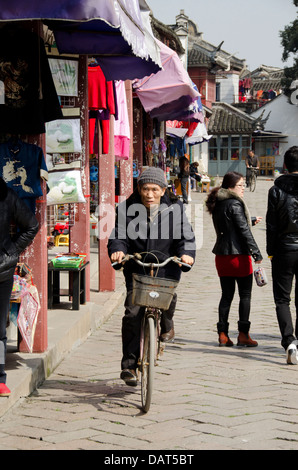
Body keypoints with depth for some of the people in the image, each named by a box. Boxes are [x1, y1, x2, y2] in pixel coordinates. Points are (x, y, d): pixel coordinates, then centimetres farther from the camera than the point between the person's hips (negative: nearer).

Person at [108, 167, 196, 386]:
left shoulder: (174, 208, 1)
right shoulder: (128, 209, 1)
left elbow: (186, 236, 0)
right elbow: (119, 236, 1)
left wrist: (186, 253, -21)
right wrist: (118, 250, -21)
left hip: (166, 265, 0)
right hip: (137, 267, 0)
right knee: (133, 312, -13)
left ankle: (166, 323, 12)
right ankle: (129, 364, -4)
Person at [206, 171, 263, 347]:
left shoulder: (217, 204, 11)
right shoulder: (235, 204, -14)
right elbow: (244, 230, -17)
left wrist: (252, 220, 43)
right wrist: (256, 253, -14)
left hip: (222, 254, 7)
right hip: (238, 254, -7)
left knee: (227, 295, 10)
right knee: (245, 295, 3)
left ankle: (223, 334, 7)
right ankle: (243, 334, 2)